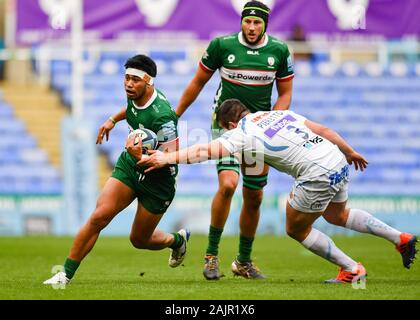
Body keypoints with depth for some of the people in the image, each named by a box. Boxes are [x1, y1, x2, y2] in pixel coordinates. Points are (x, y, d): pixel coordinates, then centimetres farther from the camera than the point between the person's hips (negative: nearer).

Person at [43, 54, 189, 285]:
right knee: (99, 217, -13)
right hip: (128, 165, 6)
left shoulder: (161, 115, -31)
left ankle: (178, 240, 43)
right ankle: (66, 274, -8)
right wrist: (112, 120, 25)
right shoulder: (135, 96, -8)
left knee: (139, 240, 10)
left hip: (158, 180, -6)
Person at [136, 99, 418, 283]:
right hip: (339, 162, 8)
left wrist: (168, 158, -12)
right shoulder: (278, 113, 17)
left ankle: (352, 269, 17)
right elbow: (323, 130, 18)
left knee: (297, 229, 15)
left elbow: (206, 151, -13)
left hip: (319, 176, -8)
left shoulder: (242, 134, -2)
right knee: (337, 215, 33)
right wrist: (350, 152, 28)